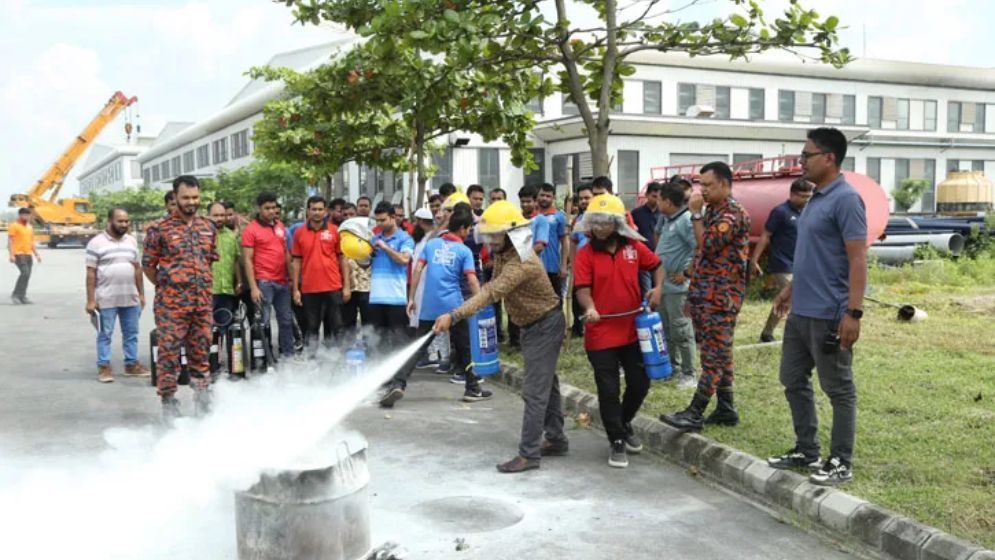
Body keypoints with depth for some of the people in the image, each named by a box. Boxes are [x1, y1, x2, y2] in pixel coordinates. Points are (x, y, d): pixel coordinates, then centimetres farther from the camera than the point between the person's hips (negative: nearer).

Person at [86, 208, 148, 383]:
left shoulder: (131, 241, 10)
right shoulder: (96, 243, -5)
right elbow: (91, 273, -6)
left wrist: (141, 294, 12)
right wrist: (90, 300, -9)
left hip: (130, 297, 5)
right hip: (106, 299, -5)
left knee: (131, 333, 10)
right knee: (105, 334, 3)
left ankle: (131, 364, 19)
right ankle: (104, 367, 9)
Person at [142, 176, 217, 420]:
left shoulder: (208, 228, 9)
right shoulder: (161, 230, -4)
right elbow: (148, 264, 2)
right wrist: (166, 286, 5)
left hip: (203, 301, 4)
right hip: (171, 303, -4)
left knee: (201, 352, 11)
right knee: (169, 352, -1)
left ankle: (203, 401, 21)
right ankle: (168, 402, 9)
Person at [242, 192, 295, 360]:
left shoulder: (280, 226, 12)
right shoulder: (251, 229, -5)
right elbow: (248, 260, -8)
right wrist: (253, 287, -14)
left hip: (282, 281, 6)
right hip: (264, 282, -6)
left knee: (286, 319, 11)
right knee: (263, 321, -4)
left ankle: (288, 353, 20)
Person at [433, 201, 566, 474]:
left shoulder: (523, 263, -31)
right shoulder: (502, 252, 0)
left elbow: (492, 293, -42)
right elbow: (492, 286, 14)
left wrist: (454, 316, -48)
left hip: (546, 325, -10)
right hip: (531, 325, 10)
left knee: (535, 391, -10)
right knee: (546, 384, 18)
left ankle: (529, 454, -7)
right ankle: (556, 440, 29)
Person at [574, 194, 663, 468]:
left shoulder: (635, 247, 0)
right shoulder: (585, 254, -7)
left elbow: (656, 266, 15)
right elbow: (582, 288, -14)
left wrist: (657, 288, -4)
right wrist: (589, 307, -34)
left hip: (633, 330, 3)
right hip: (601, 334, -3)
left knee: (640, 383, 13)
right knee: (608, 390, 1)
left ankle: (624, 424, 40)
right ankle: (617, 441, 18)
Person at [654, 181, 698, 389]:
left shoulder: (686, 220, -18)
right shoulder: (667, 219, 11)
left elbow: (700, 249, -25)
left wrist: (685, 273, -20)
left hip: (677, 286, -10)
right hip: (663, 283, 10)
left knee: (681, 331, -3)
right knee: (666, 329, 17)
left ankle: (689, 374, 6)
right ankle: (673, 366, 30)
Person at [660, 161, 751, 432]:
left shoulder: (733, 213, -12)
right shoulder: (713, 212, 17)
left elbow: (707, 246, -20)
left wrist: (695, 214, -11)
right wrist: (692, 293, 20)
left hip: (721, 296, -10)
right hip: (706, 295, 10)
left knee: (714, 355, -8)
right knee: (718, 353, 12)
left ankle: (694, 414, -10)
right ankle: (726, 409, 18)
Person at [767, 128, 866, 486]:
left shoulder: (846, 199, -15)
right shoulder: (816, 198, 13)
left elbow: (857, 259, -20)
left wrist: (853, 312, -24)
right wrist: (791, 289, 23)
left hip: (828, 315, -10)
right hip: (800, 312, 10)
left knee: (838, 390, 3)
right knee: (793, 381, 15)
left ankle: (841, 463, 14)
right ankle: (806, 451, 28)